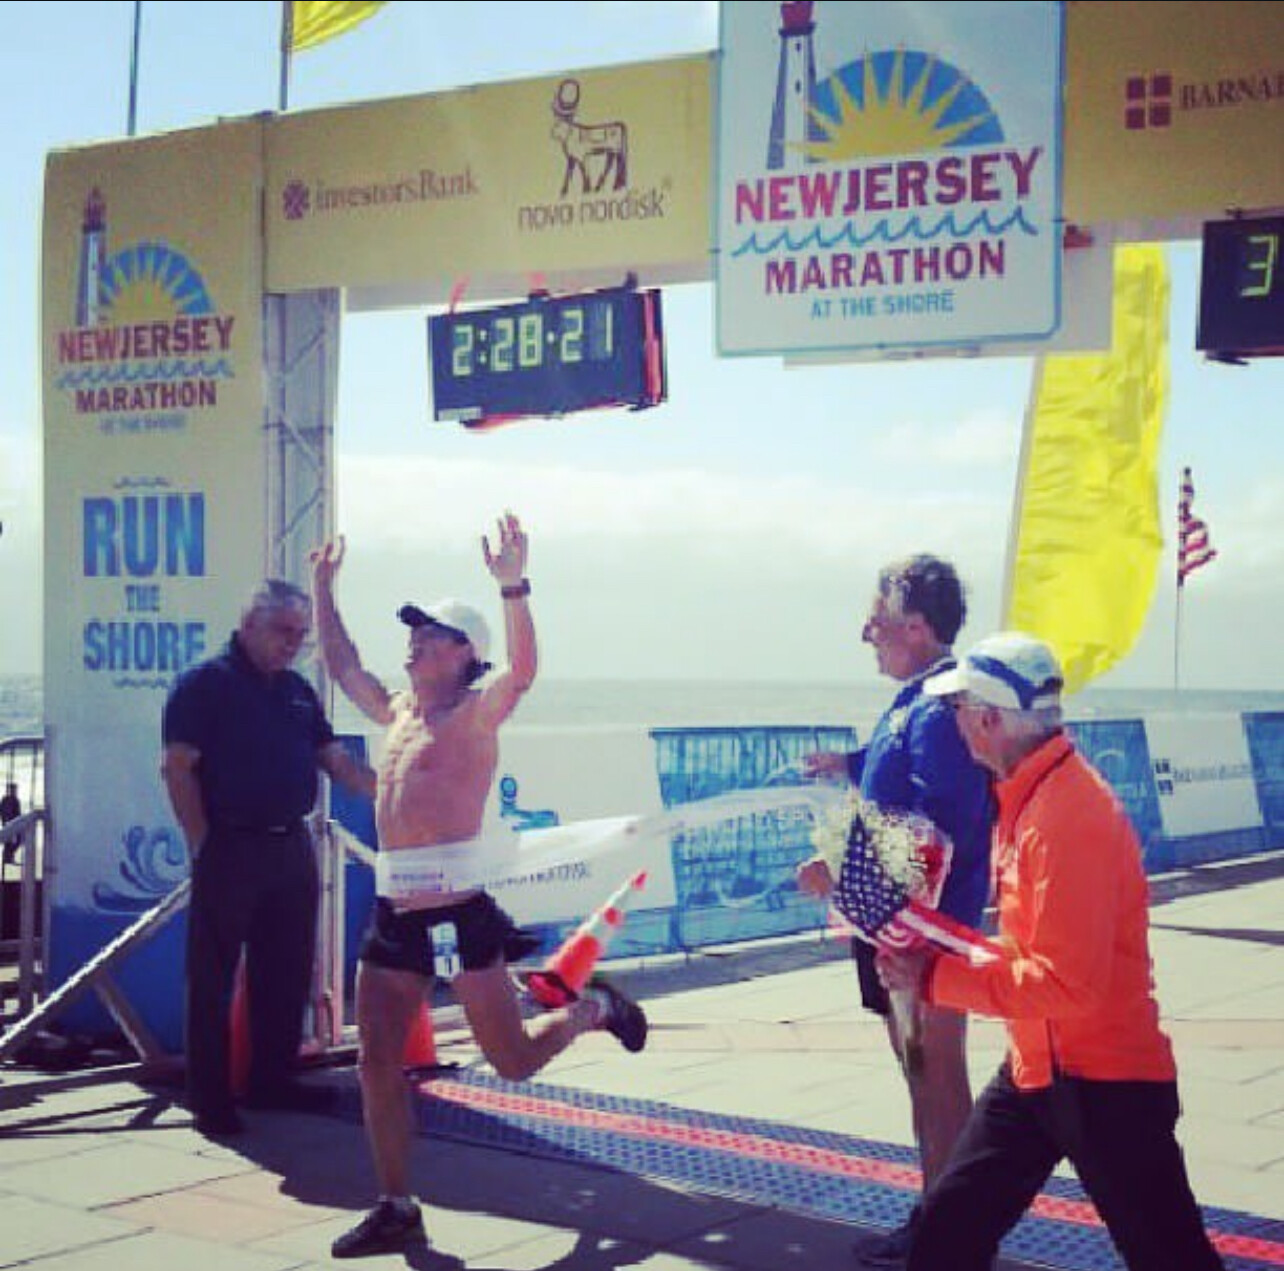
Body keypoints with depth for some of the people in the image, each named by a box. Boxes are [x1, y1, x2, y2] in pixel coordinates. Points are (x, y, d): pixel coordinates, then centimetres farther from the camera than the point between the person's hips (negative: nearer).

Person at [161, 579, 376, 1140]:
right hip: (230, 850, -7)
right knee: (213, 977, 0)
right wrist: (203, 847, -14)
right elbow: (178, 768, -11)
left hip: (292, 847, 7)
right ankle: (209, 1097, 7)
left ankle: (272, 1078, 26)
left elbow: (337, 760, 15)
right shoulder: (204, 683, -7)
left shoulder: (297, 691, 14)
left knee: (287, 972, 13)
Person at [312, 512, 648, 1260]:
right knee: (378, 1064, 3)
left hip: (459, 913, -7)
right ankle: (397, 1210, 13)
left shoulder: (476, 713, -9)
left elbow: (522, 669, -29)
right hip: (397, 916, 7)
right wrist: (324, 589, 27)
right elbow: (342, 664, 29)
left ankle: (593, 1008, 33)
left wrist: (513, 585, -41)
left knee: (515, 1062, 3)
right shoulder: (398, 711, 13)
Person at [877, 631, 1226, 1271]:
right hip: (1035, 1069, 9)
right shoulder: (1026, 795, 5)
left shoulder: (1067, 818, -25)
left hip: (1106, 1081, -9)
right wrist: (936, 948, 1)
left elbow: (1067, 984, -28)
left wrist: (935, 976, -23)